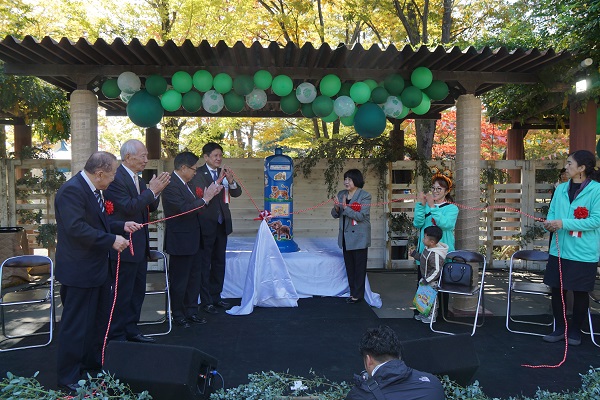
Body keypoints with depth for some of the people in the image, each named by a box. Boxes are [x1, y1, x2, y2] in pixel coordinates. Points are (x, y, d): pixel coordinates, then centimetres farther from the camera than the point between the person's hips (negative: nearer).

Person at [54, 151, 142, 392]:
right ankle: (68, 379, 15)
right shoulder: (72, 190, -21)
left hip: (97, 268, 11)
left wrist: (122, 226, 10)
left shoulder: (92, 189, 11)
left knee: (100, 318, 22)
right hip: (79, 271, -11)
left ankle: (93, 361, 40)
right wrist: (111, 240, -25)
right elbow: (77, 228, -29)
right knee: (76, 325, 1)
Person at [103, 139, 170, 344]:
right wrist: (152, 191, -20)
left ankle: (131, 331, 30)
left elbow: (151, 208, 12)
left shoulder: (138, 179, 12)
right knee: (123, 294, 1)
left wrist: (155, 191, -5)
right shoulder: (116, 178, -17)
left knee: (138, 291, 17)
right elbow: (129, 208, -25)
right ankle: (117, 336, 15)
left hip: (140, 246, 9)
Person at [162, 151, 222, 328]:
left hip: (194, 240, 10)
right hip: (181, 242, -10)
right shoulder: (171, 185, -19)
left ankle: (191, 311, 30)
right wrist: (205, 198, -21)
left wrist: (209, 194, 2)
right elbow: (184, 210, -27)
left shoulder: (185, 184, 10)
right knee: (180, 280, 5)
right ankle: (178, 315, 20)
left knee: (193, 278, 17)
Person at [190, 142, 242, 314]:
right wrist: (219, 181, -25)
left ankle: (216, 296, 27)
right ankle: (206, 301, 13)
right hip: (206, 224, -6)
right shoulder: (198, 174, -10)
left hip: (222, 223, 6)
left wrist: (230, 180, -14)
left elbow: (237, 193, 5)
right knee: (204, 263, 3)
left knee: (219, 262, 14)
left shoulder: (224, 172, 7)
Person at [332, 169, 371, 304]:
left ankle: (358, 294, 12)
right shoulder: (341, 194, 7)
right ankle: (352, 292, 22)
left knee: (359, 267, 3)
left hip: (359, 237, -6)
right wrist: (336, 208, -13)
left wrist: (345, 207, -23)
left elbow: (360, 216, -19)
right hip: (346, 236, 6)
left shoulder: (365, 196, -10)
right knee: (349, 266, 12)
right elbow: (335, 215, 9)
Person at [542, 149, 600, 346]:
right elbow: (552, 212, 11)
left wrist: (563, 223, -21)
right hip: (559, 249, 5)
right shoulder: (561, 188, 7)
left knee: (580, 292, 9)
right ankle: (559, 328, 26)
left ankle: (575, 331, 27)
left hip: (583, 252, -5)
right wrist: (550, 223, -12)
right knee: (557, 288, 10)